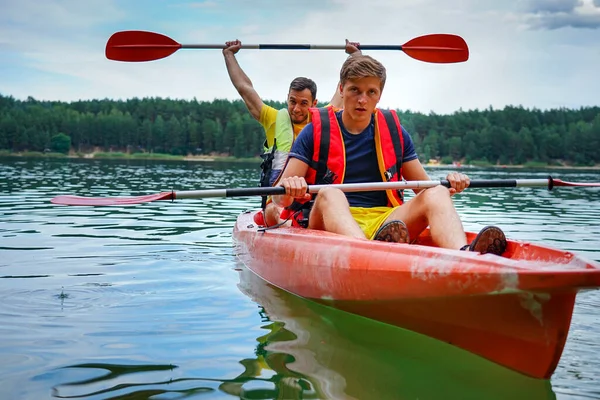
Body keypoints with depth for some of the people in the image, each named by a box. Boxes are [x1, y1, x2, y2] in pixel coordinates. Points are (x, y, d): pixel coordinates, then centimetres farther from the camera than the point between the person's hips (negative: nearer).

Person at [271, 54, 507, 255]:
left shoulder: (395, 132, 15)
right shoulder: (316, 132, 6)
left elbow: (424, 187, 15)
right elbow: (279, 198, -2)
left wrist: (448, 185, -8)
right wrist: (288, 190, -26)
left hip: (385, 223, 3)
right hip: (330, 225, -2)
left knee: (437, 194, -21)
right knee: (330, 194, -33)